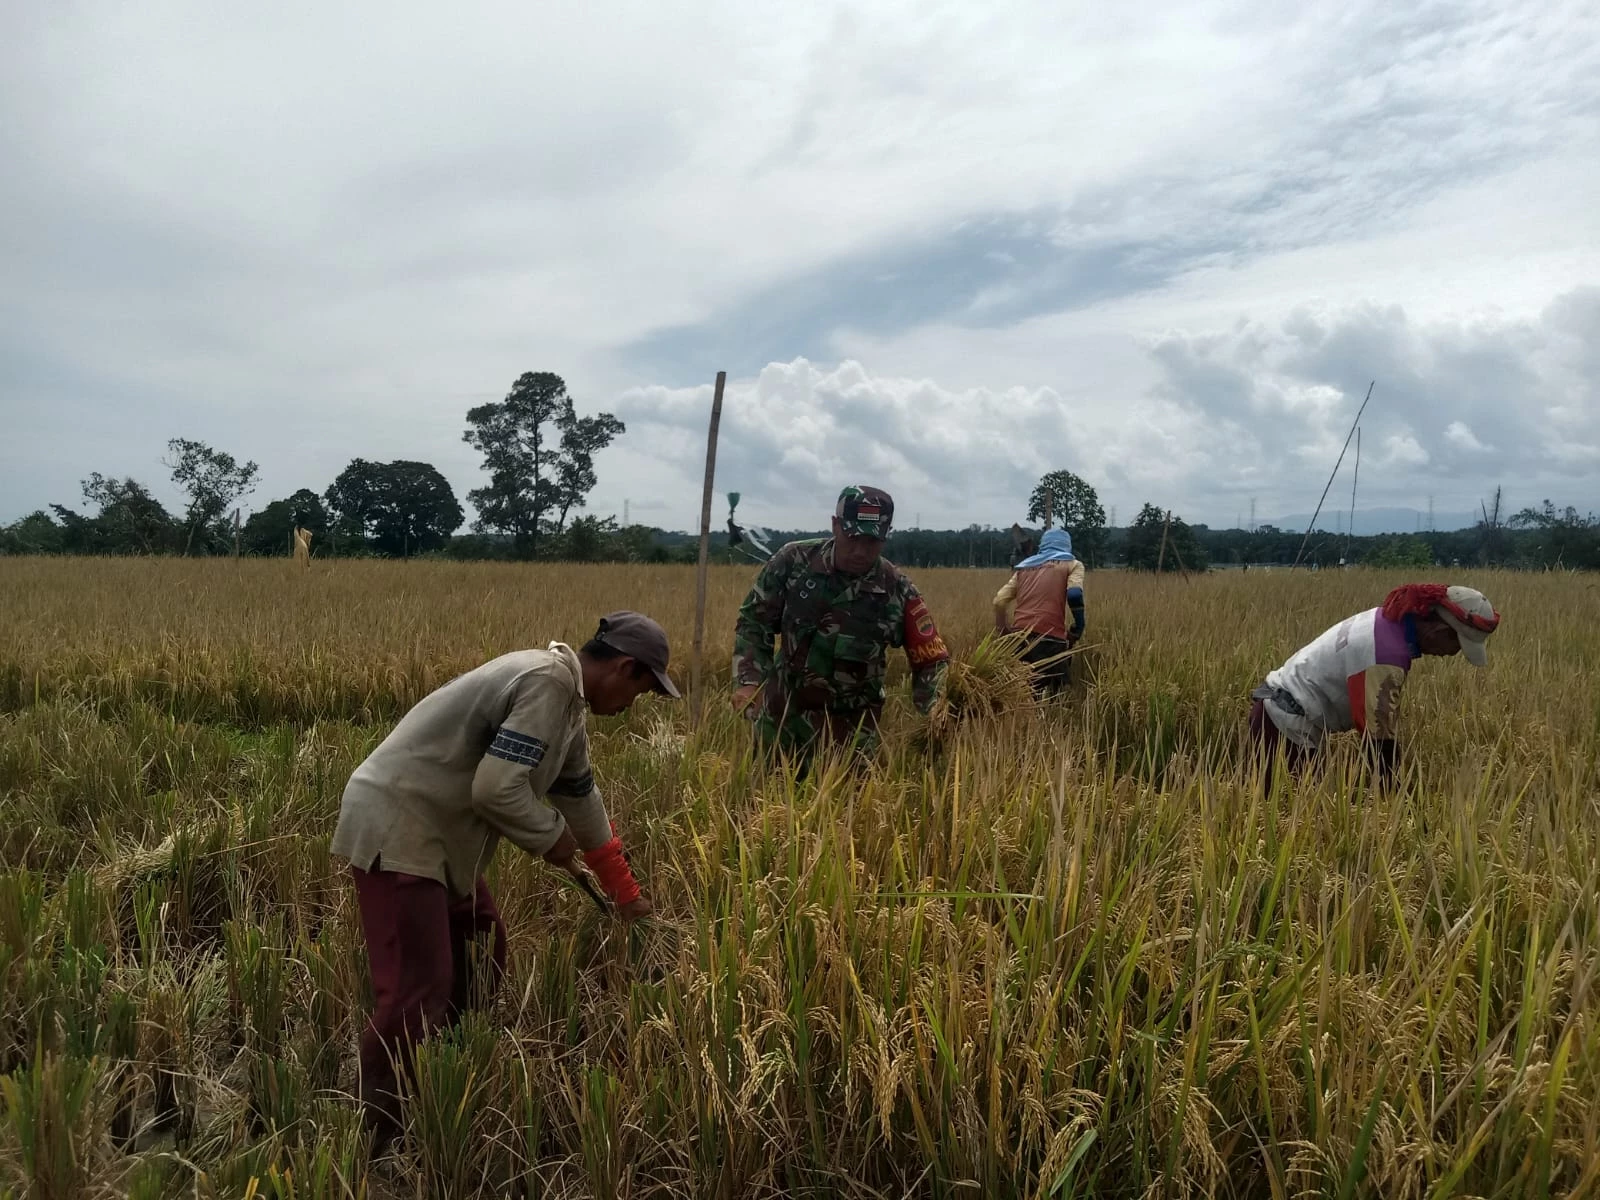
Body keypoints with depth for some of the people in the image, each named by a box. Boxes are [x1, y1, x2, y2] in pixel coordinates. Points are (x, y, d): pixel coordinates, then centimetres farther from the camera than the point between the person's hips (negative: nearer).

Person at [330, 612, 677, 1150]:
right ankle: (368, 1139, 2)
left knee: (481, 943, 20)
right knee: (418, 988, -10)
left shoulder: (566, 697, 13)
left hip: (431, 828, 11)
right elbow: (496, 787, -27)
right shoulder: (548, 682, -19)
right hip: (396, 827, -11)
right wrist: (551, 838, -8)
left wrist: (626, 895, 31)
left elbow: (582, 798, 23)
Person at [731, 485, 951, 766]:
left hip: (849, 727, -1)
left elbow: (932, 660, -4)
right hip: (781, 714, 2)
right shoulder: (793, 561, -10)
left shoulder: (898, 591, -11)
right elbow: (753, 620, -1)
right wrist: (748, 680, -13)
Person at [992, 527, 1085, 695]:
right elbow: (1074, 595, -7)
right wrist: (1078, 628, 5)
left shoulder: (1024, 566, 26)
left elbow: (999, 601, 18)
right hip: (1050, 637, -5)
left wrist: (1004, 631, 25)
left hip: (1020, 635, 5)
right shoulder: (1072, 564, 13)